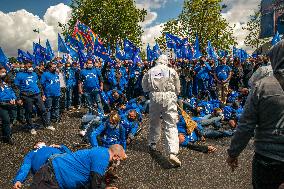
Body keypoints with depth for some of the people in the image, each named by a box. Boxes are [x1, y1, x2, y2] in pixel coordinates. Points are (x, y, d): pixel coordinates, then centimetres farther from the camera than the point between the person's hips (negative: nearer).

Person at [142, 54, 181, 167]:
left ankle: (152, 143, 38)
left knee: (154, 121, 21)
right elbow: (178, 88, 9)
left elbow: (144, 87, 10)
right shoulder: (172, 71, 5)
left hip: (154, 97, 2)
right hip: (169, 97, -2)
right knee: (171, 125, -4)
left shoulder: (150, 71, 8)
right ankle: (173, 153, -14)